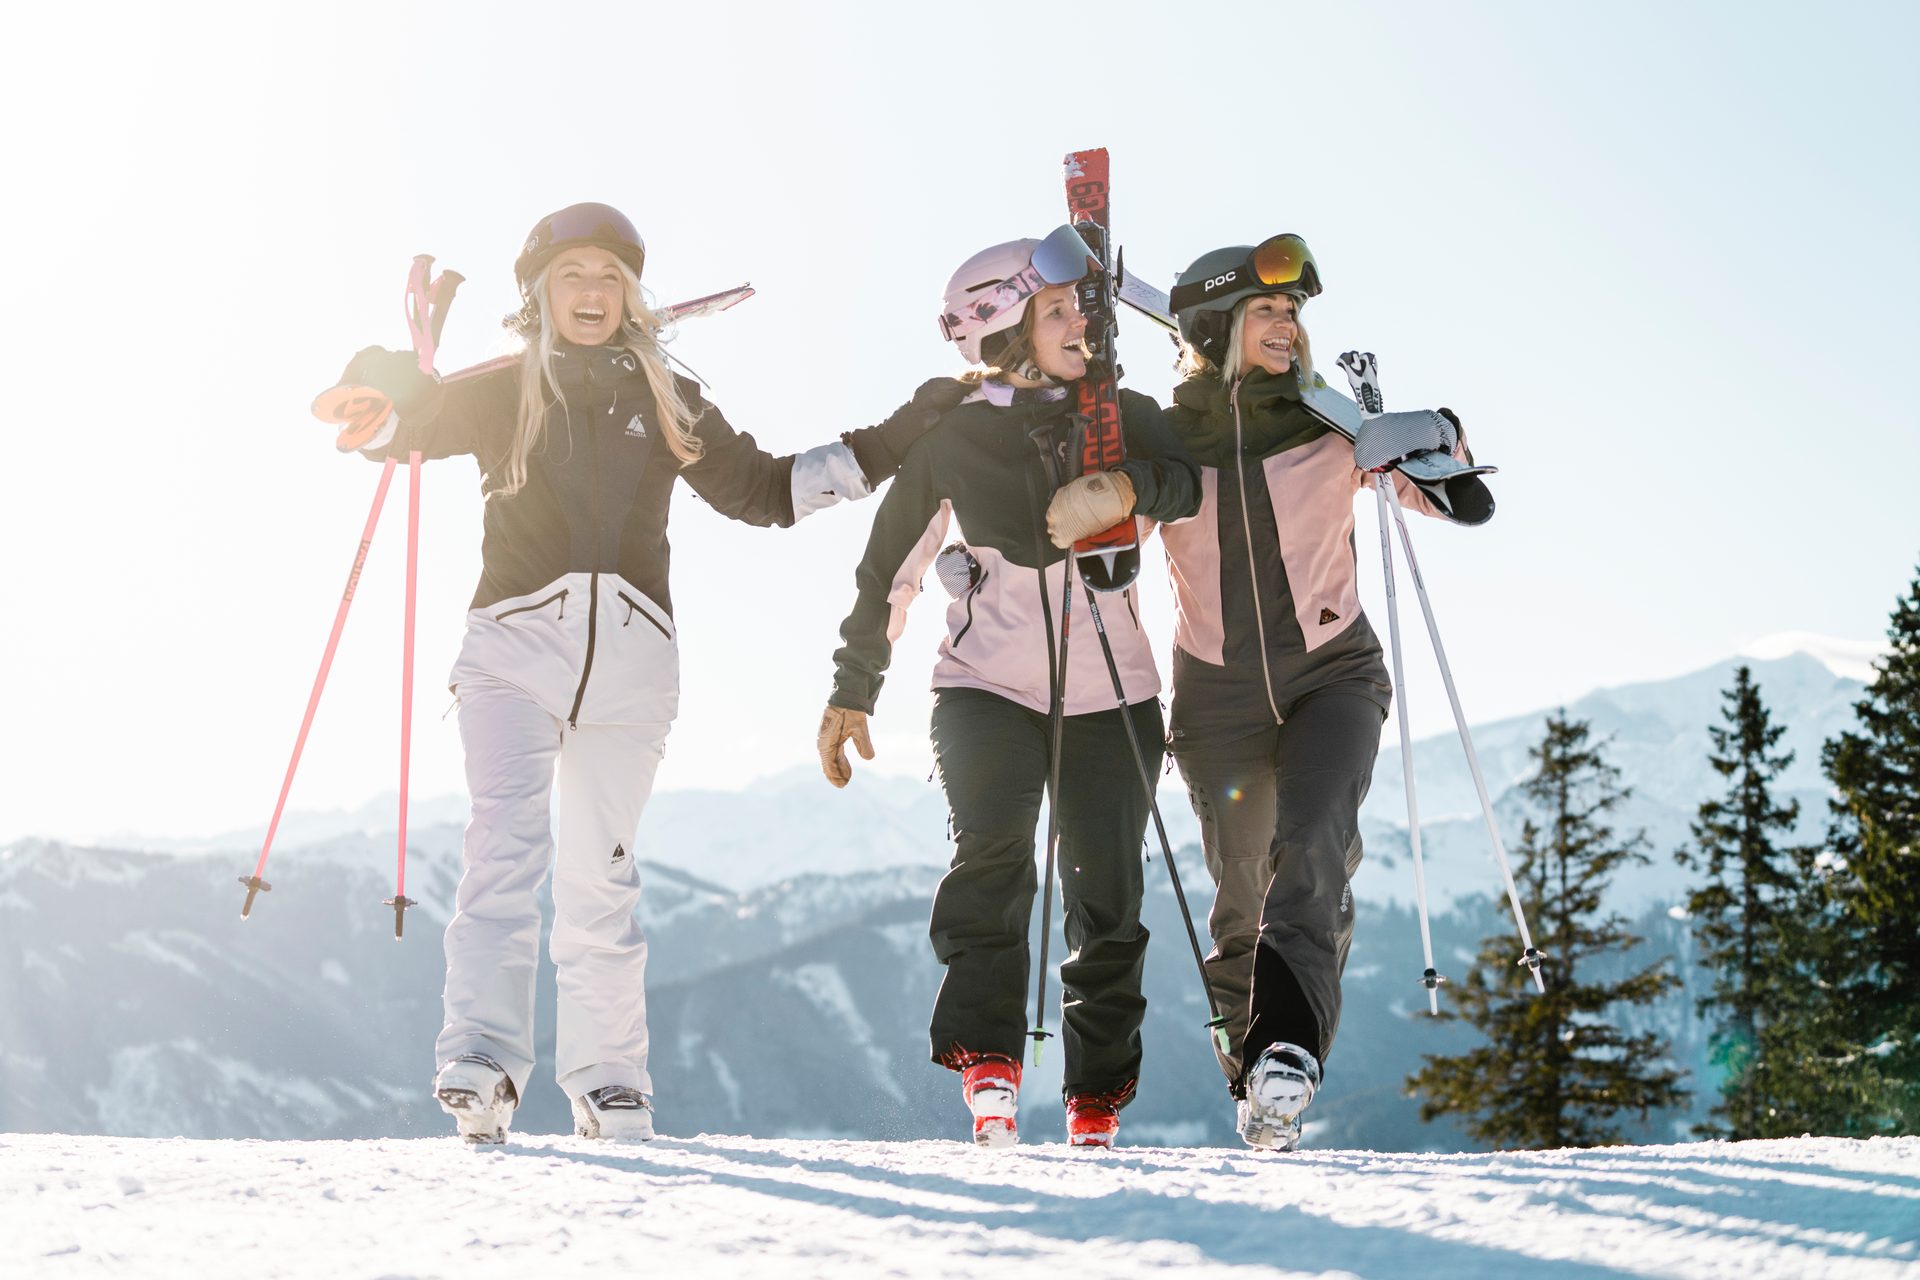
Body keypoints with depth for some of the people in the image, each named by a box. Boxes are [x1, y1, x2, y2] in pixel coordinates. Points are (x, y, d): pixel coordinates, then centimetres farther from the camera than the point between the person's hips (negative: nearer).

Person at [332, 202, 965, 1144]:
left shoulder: (669, 403, 16)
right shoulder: (501, 394, 11)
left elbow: (765, 489, 19)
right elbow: (382, 421, 11)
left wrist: (889, 443, 14)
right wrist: (386, 376, -13)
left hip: (630, 653, 2)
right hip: (514, 643, -2)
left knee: (599, 874, 5)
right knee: (505, 844, -18)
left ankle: (609, 1086, 13)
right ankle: (480, 1063, -25)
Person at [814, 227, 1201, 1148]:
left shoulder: (1119, 415, 6)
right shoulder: (951, 439, 2)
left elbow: (1186, 482, -13)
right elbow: (889, 568, 9)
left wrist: (1127, 487, -34)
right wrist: (852, 690, 9)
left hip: (1109, 692, 2)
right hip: (987, 684, -2)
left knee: (1107, 900, 1)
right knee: (993, 852, -26)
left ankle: (1097, 1104, 15)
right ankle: (986, 1058, -19)